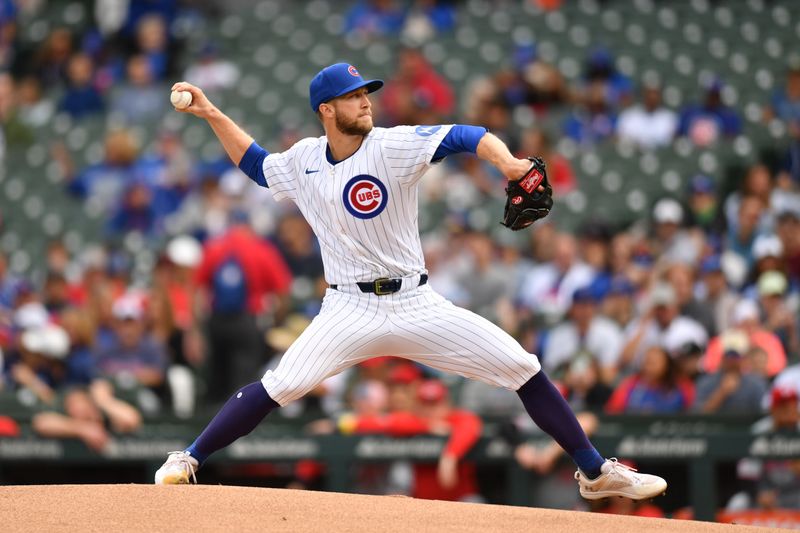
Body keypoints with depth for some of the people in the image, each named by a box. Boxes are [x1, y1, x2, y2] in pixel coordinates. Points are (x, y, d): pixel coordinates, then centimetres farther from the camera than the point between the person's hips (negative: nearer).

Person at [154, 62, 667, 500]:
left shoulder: (393, 146, -9)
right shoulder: (304, 159, 4)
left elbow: (466, 136, -21)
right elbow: (258, 165, 25)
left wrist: (509, 163, -40)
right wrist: (213, 115, 17)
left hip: (417, 304, -1)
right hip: (350, 311, 1)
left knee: (523, 368, -8)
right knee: (279, 387, -20)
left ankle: (596, 473, 4)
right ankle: (187, 461, -4)